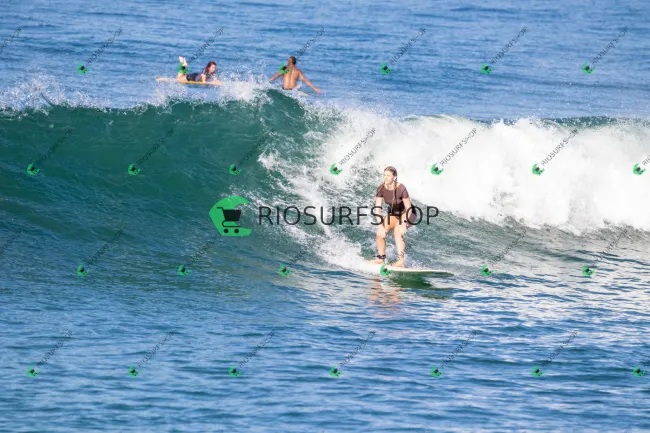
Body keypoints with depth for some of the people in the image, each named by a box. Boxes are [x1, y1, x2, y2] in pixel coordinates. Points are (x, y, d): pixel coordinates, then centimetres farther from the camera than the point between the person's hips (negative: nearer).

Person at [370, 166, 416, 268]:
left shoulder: (401, 189, -31)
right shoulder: (381, 189, -18)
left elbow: (408, 209, -25)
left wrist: (404, 223, -36)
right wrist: (380, 225, -26)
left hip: (407, 213, -5)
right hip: (393, 214, 5)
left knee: (397, 231, -30)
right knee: (380, 233, -8)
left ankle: (401, 261, -34)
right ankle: (381, 258, 13)